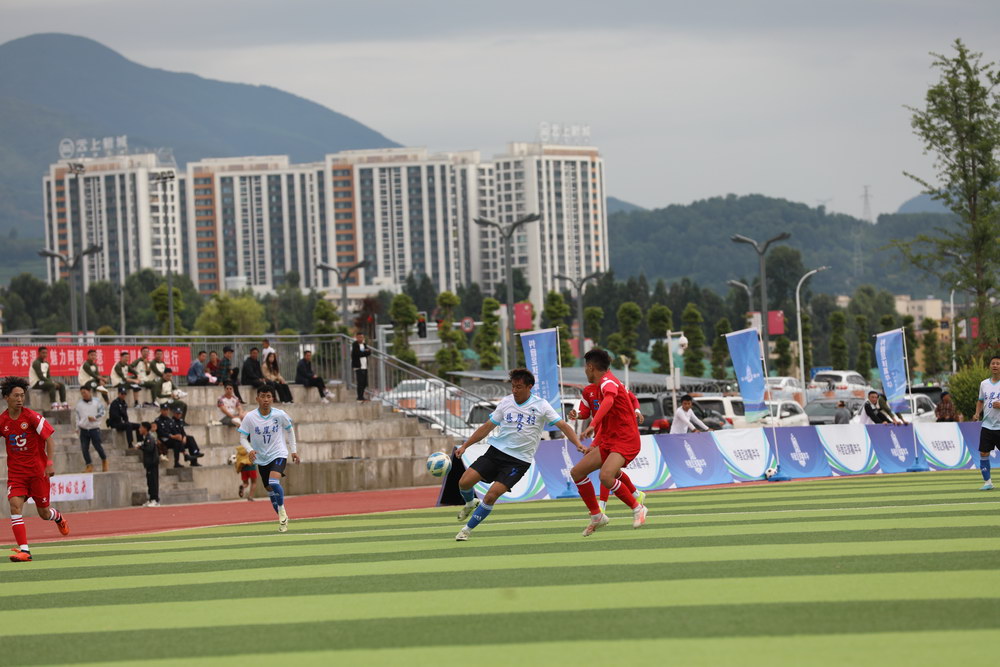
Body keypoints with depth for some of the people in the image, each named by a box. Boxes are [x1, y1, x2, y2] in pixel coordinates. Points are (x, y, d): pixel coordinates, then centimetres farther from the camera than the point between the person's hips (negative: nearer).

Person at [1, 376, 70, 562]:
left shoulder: (32, 417, -11)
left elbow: (49, 440, -10)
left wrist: (49, 464, -19)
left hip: (38, 471, -2)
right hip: (16, 472, 2)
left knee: (44, 513, 7)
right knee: (15, 505, -20)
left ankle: (58, 517, 45)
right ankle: (24, 550, -22)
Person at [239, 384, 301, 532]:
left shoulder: (280, 415, -10)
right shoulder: (250, 417, -11)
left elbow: (289, 430, 8)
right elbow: (243, 438, -4)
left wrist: (293, 450, 9)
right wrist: (249, 450, -24)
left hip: (278, 454, -3)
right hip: (261, 458, 3)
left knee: (274, 482, -28)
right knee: (270, 489, 9)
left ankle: (282, 511, -7)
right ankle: (283, 519, 28)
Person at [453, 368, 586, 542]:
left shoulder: (540, 405, -4)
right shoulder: (506, 402, 6)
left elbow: (562, 425, -7)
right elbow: (487, 427, 13)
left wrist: (578, 444, -22)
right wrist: (465, 446, 10)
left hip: (519, 460, -3)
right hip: (496, 450, 3)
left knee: (492, 495, -19)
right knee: (464, 482, -11)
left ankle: (467, 529, 0)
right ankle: (470, 503, 26)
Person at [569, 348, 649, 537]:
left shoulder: (608, 381, -13)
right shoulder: (605, 382, 17)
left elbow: (608, 401, -36)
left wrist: (593, 425, -50)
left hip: (625, 441, -10)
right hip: (609, 442, 10)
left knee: (605, 476, -30)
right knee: (577, 472, 3)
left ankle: (637, 508, -11)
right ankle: (597, 516, 12)